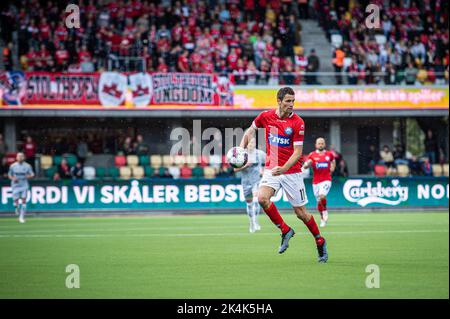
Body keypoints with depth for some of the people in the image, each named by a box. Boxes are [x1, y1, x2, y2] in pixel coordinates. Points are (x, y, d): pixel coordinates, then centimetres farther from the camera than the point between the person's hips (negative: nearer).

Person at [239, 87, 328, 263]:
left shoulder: (297, 122, -12)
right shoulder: (266, 116, -2)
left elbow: (297, 152, -14)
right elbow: (251, 130, 17)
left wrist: (284, 168, -29)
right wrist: (241, 149, 4)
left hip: (292, 171, -3)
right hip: (271, 169, 3)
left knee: (301, 212, 1)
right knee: (262, 198, -25)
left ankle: (320, 242, 26)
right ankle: (285, 231, -4)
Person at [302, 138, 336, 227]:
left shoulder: (329, 154, 7)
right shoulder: (312, 155, 3)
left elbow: (333, 161, 29)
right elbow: (305, 166, -3)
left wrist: (332, 168, 11)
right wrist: (307, 164, -25)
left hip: (326, 180, -1)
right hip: (316, 181, 2)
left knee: (322, 196, -27)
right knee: (318, 202, 5)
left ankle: (325, 211, -1)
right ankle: (322, 219, 24)